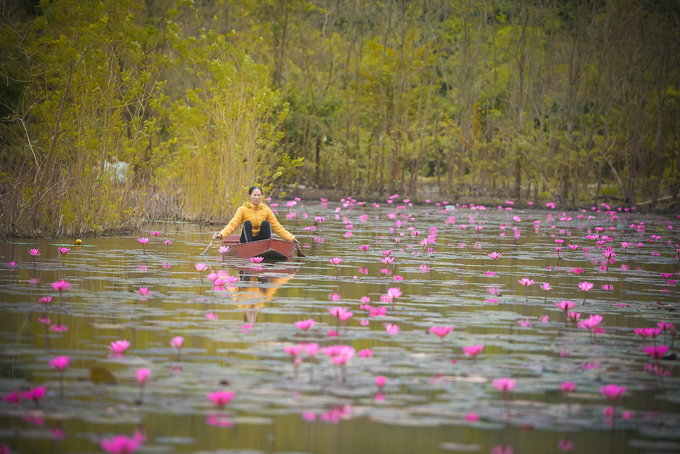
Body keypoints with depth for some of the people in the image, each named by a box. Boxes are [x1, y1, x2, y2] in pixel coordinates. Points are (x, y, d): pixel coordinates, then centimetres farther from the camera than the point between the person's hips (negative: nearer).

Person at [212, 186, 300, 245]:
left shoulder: (266, 210, 1)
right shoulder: (243, 209, -5)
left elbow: (277, 227, 2)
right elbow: (232, 225, -14)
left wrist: (291, 238, -7)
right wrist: (221, 234, -32)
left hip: (260, 239, 1)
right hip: (246, 239, -1)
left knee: (265, 223, -23)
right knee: (247, 223, -26)